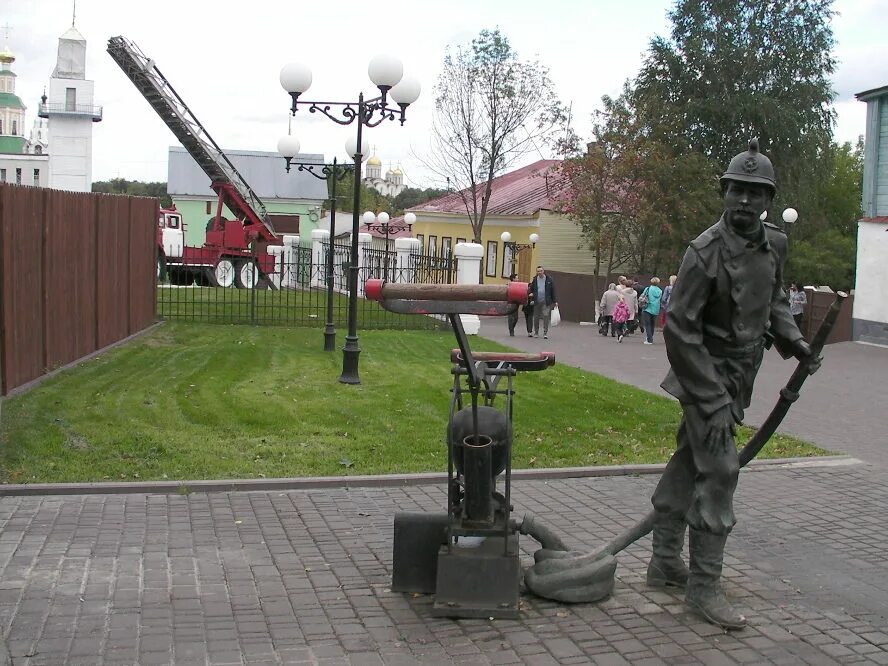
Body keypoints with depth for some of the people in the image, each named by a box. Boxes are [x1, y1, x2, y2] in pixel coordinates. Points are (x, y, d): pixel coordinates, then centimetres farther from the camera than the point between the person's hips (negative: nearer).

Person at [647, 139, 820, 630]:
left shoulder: (774, 245, 3)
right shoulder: (706, 251, -19)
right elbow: (679, 329, -20)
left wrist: (794, 342, 1)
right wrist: (713, 401, -22)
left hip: (739, 377, 8)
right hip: (708, 374, -8)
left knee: (687, 464, 16)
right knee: (718, 471, -10)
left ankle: (665, 564, 28)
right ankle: (704, 587, 0)